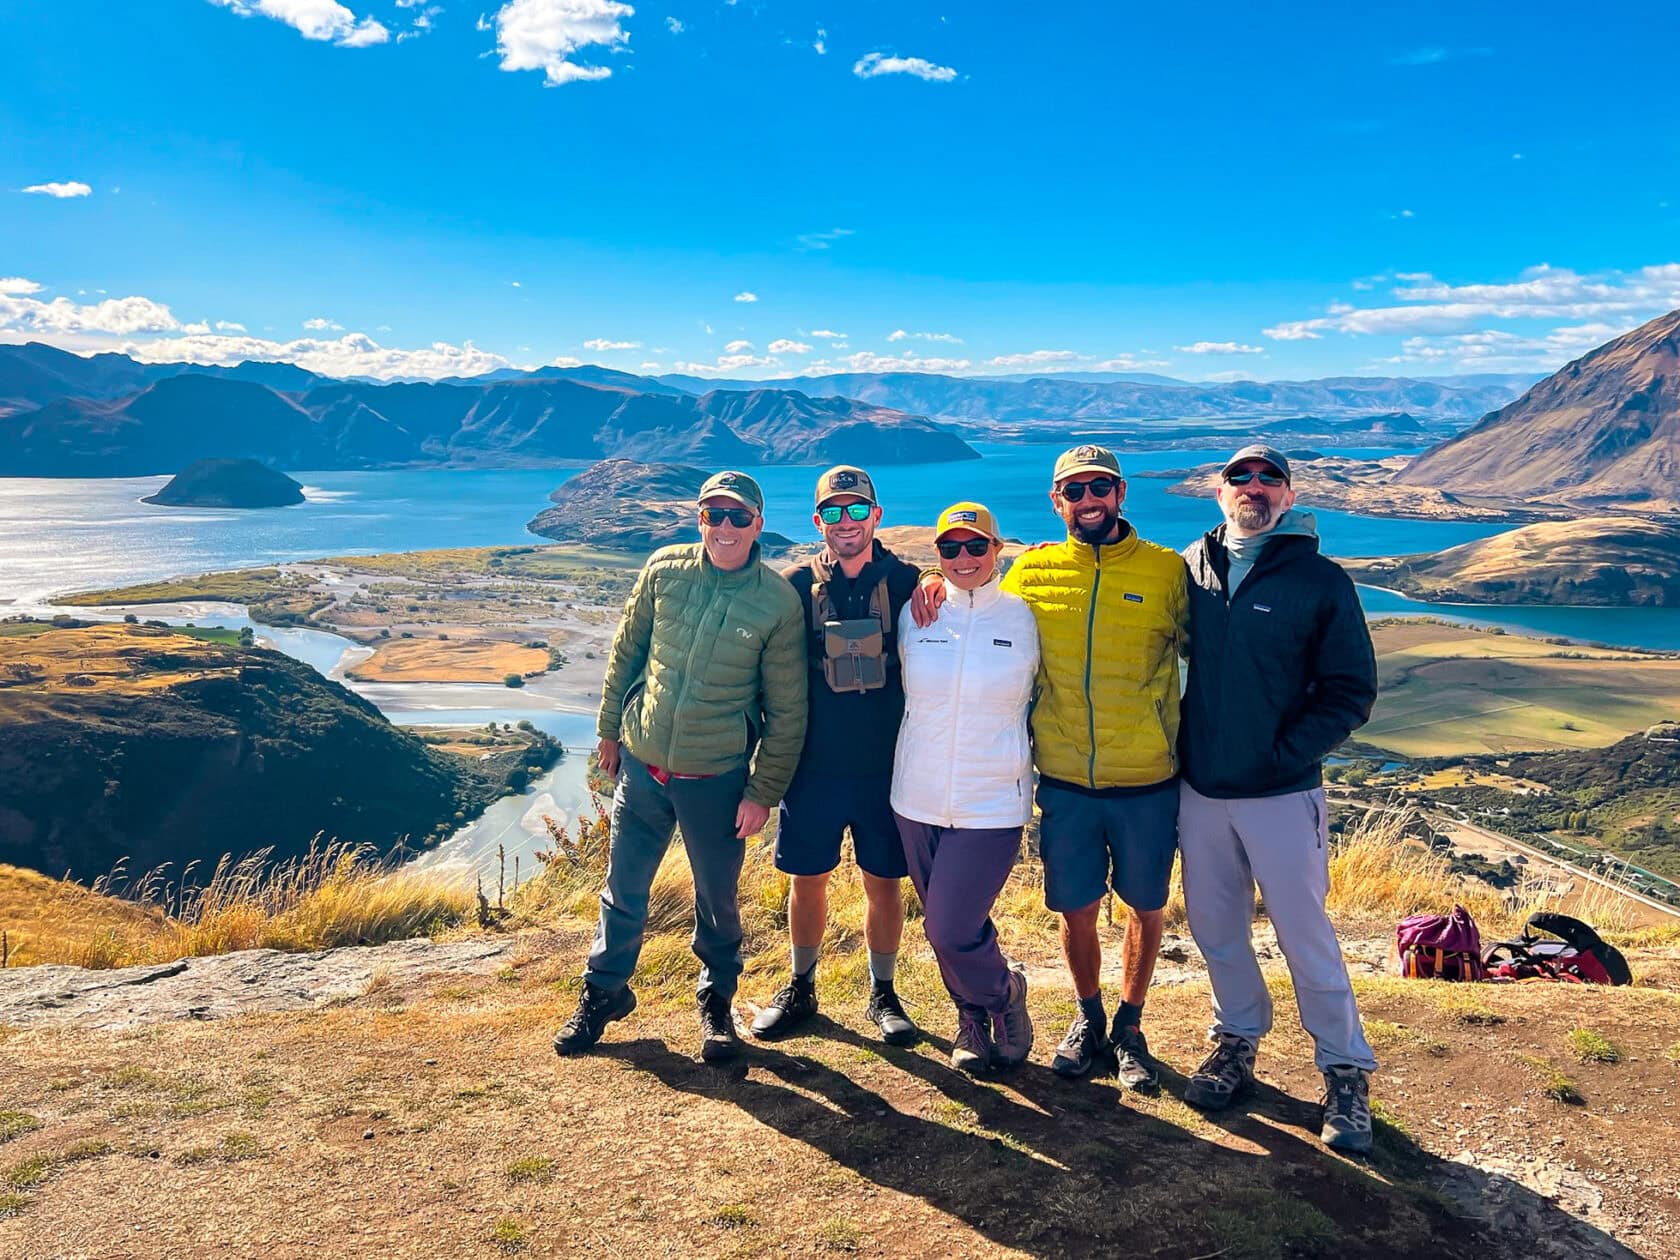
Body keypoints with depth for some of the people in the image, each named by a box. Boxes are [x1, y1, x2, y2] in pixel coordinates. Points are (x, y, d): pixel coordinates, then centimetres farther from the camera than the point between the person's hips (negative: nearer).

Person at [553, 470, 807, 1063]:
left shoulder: (779, 601, -11)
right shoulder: (664, 569, -4)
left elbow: (787, 712, -6)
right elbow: (625, 653, 8)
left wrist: (764, 791, -6)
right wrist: (609, 730, 12)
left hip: (716, 779, -2)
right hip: (641, 765, 2)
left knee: (717, 901, 13)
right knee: (623, 890, 16)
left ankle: (717, 1002, 38)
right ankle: (603, 991, 39)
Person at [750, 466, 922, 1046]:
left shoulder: (905, 582, -2)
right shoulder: (796, 586, 0)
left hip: (885, 767, -1)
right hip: (813, 765, 1)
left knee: (883, 883, 9)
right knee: (807, 879, 12)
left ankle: (882, 994, 28)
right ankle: (800, 988, 32)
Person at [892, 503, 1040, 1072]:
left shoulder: (1024, 618, -3)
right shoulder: (916, 615, 3)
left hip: (992, 803, -3)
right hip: (918, 799, 3)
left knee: (950, 930, -9)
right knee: (944, 926, 14)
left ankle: (1004, 994, 23)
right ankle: (972, 1017, 39)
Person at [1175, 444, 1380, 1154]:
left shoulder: (1319, 581, -5)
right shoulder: (1189, 568, 4)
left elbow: (1351, 692, -3)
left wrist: (1284, 753, -11)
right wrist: (1178, 742, 6)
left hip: (1281, 794, -3)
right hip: (1200, 789, 4)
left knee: (1305, 934, 3)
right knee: (1214, 927, 15)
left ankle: (1346, 1072, 21)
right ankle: (1238, 1039, 36)